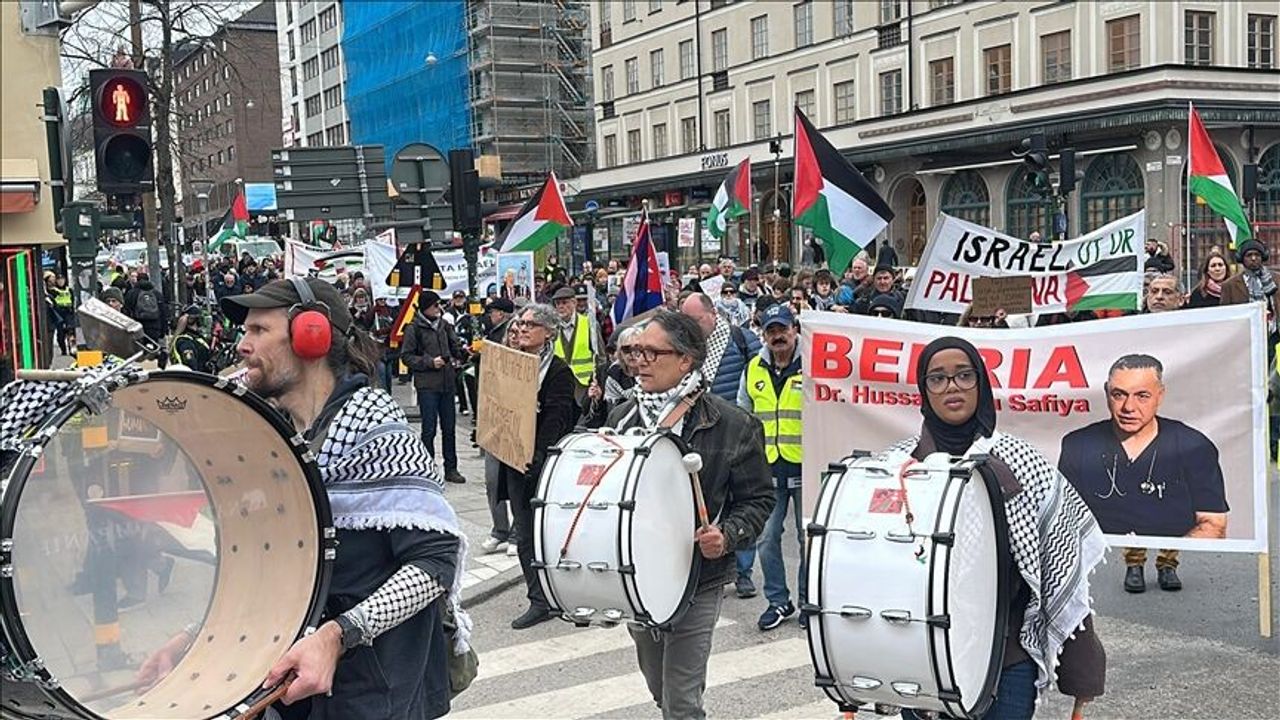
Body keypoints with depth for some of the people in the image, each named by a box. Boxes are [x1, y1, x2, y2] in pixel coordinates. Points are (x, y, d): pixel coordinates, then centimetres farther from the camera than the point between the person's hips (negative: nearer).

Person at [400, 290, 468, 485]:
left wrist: (462, 353, -3)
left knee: (449, 428, 9)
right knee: (429, 429, -1)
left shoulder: (444, 325, 10)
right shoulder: (415, 328, -5)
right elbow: (406, 356, -5)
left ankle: (451, 469, 18)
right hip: (427, 384, -5)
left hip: (447, 382, 5)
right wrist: (429, 362, -15)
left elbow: (455, 347, 18)